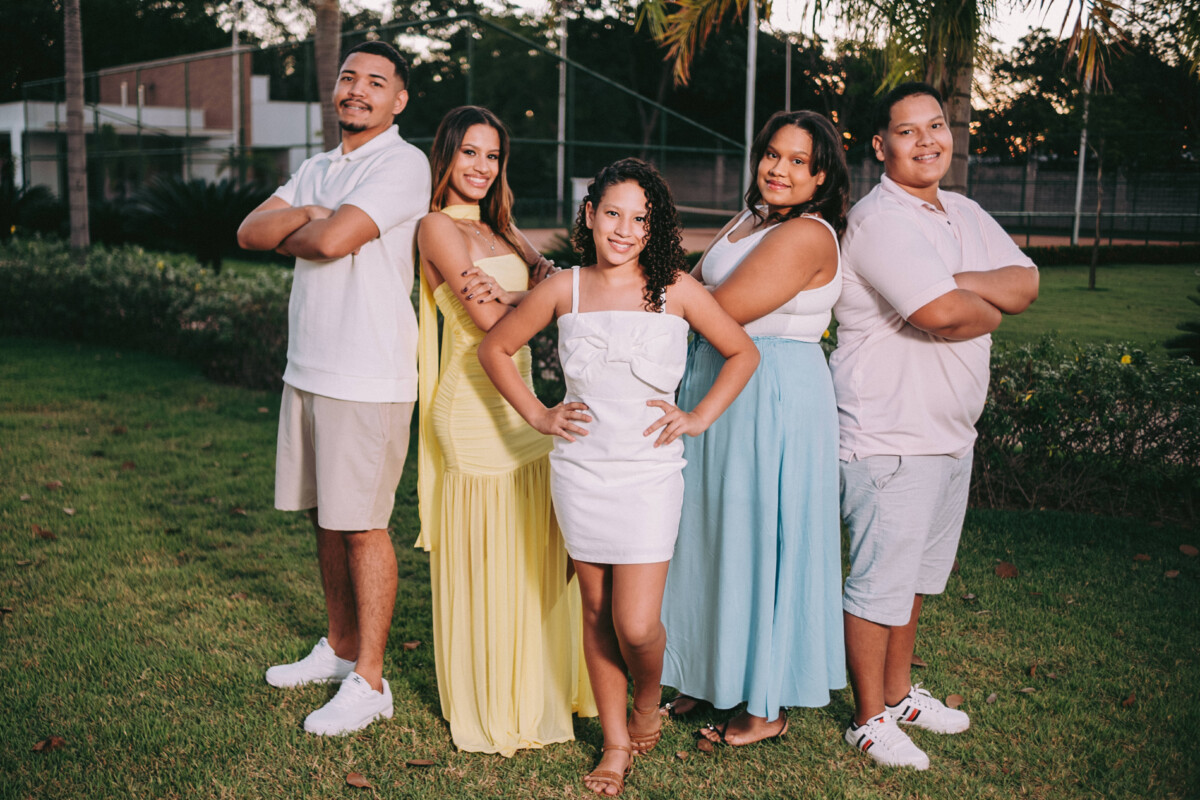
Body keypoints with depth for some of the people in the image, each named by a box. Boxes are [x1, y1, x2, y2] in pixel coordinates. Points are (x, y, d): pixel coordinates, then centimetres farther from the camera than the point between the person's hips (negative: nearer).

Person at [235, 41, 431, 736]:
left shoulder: (403, 163, -10)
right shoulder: (318, 169, 17)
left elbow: (333, 240, -21)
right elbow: (250, 232, 6)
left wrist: (290, 233, 0)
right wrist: (311, 216, -11)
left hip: (368, 379, -8)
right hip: (308, 368, 8)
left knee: (362, 526, -2)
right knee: (327, 518, 16)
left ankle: (369, 682, 8)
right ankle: (341, 648, 31)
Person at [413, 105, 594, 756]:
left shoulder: (499, 228, 17)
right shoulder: (439, 226, -7)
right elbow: (489, 319, -16)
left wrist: (504, 293, -16)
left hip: (515, 401, 8)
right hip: (474, 405, -8)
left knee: (530, 551, 13)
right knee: (485, 556, 1)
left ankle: (531, 693, 29)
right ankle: (488, 708, 17)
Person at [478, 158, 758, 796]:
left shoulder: (675, 289, 0)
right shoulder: (564, 290, 3)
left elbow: (742, 353, 9)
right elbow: (495, 348, 14)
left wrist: (698, 417, 1)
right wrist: (536, 414, 6)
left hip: (648, 471, -2)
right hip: (578, 469, 2)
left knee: (636, 624, -9)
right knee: (596, 610, 10)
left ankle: (648, 703, 25)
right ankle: (615, 741, 26)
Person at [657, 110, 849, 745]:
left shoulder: (806, 236, -18)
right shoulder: (750, 219, 12)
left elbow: (720, 311, -22)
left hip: (772, 399, -9)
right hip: (723, 390, 9)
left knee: (757, 541, 1)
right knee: (715, 535, 17)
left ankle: (768, 706, 17)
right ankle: (714, 675, 34)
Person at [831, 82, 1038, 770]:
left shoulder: (967, 215, 12)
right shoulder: (879, 218, -16)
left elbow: (1026, 282, 0)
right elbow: (942, 314, -28)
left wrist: (954, 285, -18)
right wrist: (991, 310, -6)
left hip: (951, 430, 9)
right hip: (889, 435, -9)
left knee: (917, 573, 20)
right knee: (881, 581, 1)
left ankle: (899, 692, 36)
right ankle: (871, 720, 16)